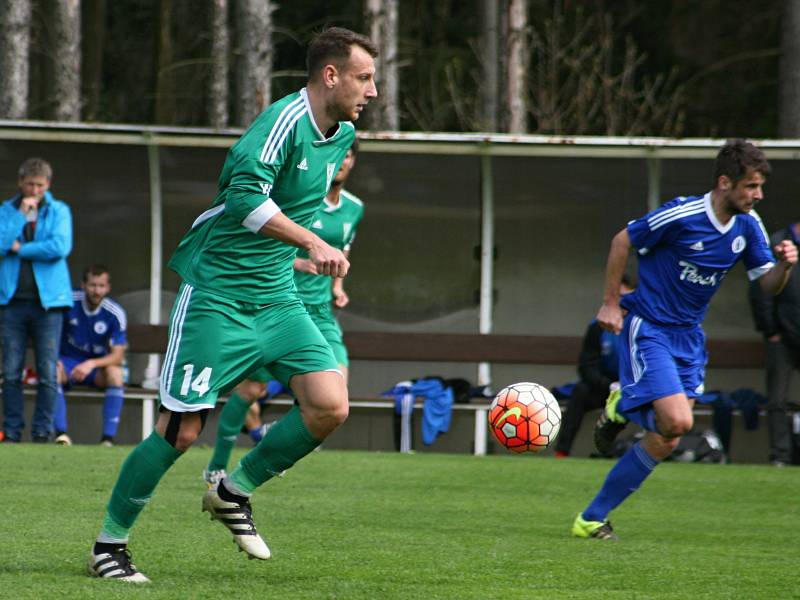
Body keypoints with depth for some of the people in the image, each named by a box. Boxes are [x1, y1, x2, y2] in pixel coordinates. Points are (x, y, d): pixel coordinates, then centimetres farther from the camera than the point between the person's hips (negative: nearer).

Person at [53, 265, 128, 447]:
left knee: (115, 373, -33)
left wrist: (91, 364, -35)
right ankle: (61, 434, -35)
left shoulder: (115, 314, -14)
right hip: (68, 361, 0)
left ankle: (108, 437, -31)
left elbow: (118, 356, -18)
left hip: (97, 367, 0)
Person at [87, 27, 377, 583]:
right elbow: (244, 195, -32)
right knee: (181, 429, -5)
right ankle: (110, 541, 13)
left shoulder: (342, 135, 9)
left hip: (277, 300, 8)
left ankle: (234, 492, 10)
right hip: (217, 296, -7)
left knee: (330, 407, -11)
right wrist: (313, 243, -35)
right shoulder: (285, 120, -18)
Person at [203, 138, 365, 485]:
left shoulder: (354, 208, 10)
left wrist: (337, 287, 11)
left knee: (337, 379, -16)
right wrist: (297, 262, -22)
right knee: (253, 387, -3)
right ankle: (217, 467, 14)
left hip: (320, 310, 5)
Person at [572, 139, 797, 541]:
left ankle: (592, 519, 16)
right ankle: (622, 408, 9)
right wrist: (611, 304, -6)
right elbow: (622, 241, -8)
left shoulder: (748, 225, -1)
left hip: (688, 337, 7)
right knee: (678, 421, -23)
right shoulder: (682, 215, -20)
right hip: (648, 327, -7)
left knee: (664, 442, 3)